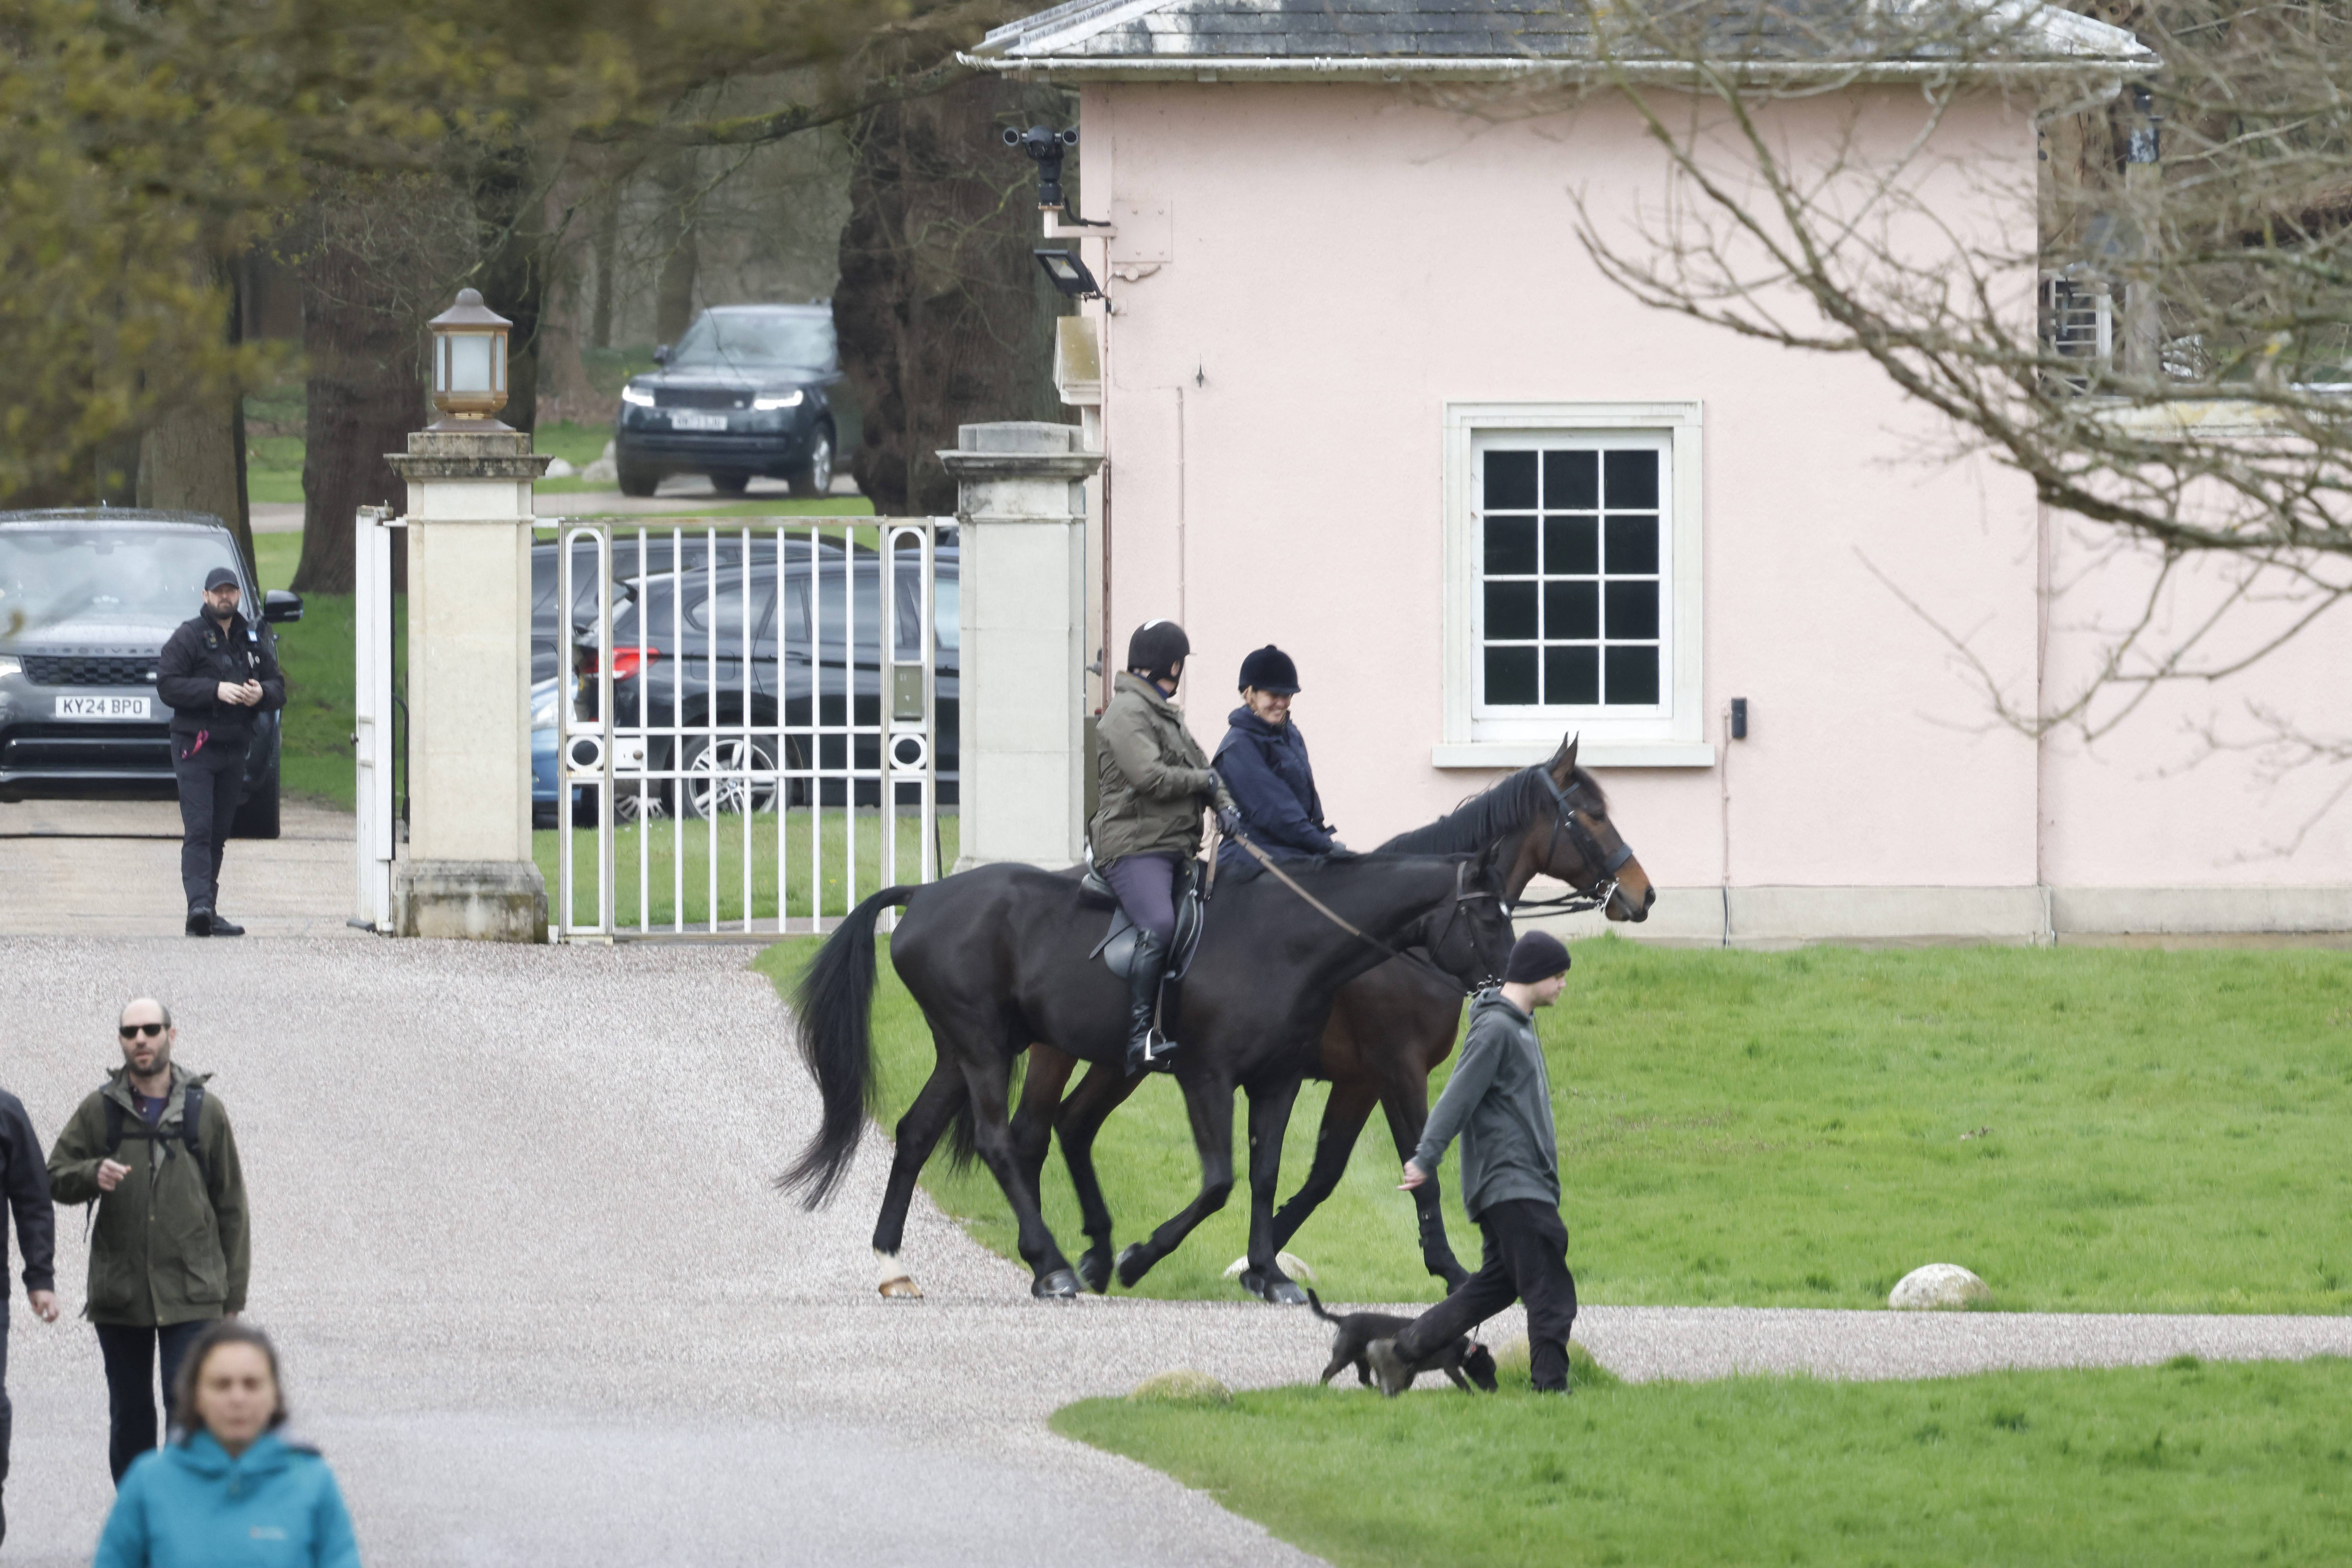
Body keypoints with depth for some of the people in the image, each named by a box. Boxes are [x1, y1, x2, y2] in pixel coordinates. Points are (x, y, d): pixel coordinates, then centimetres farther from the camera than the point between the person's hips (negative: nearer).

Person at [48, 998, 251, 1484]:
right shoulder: (99, 1111, 4)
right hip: (119, 1295, 2)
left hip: (190, 1295, -2)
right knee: (130, 1417, 9)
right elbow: (56, 1178, 8)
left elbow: (231, 1203, 6)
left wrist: (233, 1293, 4)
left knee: (188, 1412, -11)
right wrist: (93, 1175, -16)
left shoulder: (204, 1110, 2)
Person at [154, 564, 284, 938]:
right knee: (198, 829, -15)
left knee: (219, 832, 8)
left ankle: (208, 914, 12)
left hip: (234, 749, 5)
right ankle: (199, 903, -25)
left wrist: (262, 693, -8)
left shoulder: (253, 640, 14)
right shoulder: (189, 637, -2)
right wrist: (216, 691, -20)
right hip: (194, 747, -5)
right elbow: (167, 685, -11)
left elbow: (278, 688, 16)